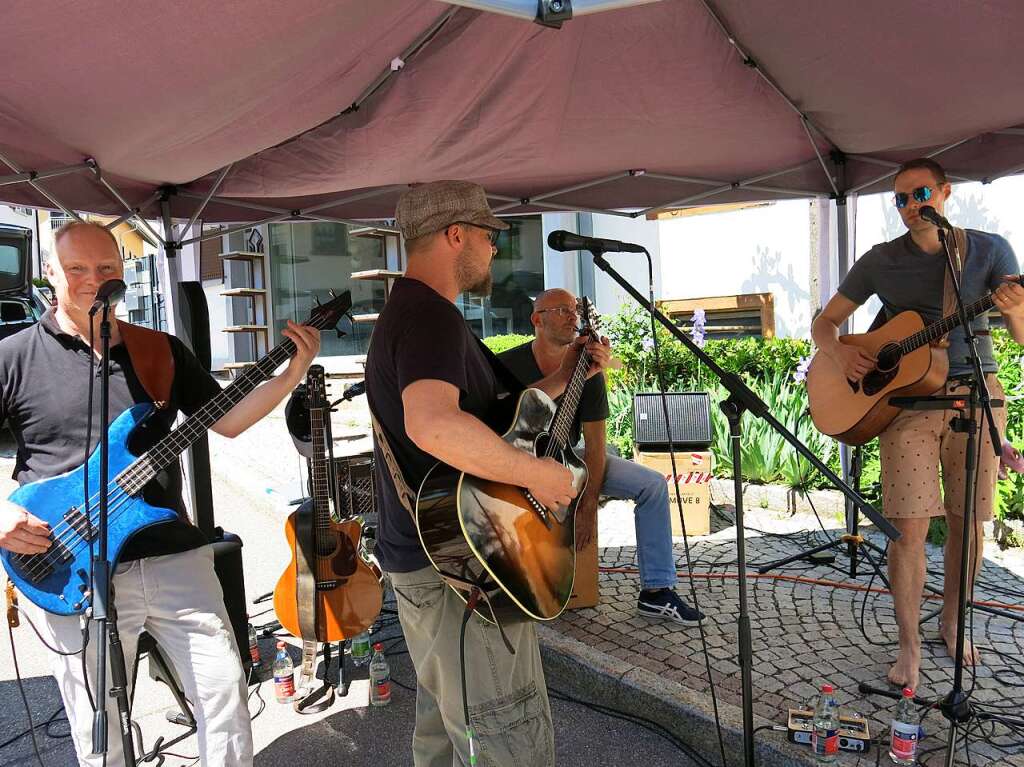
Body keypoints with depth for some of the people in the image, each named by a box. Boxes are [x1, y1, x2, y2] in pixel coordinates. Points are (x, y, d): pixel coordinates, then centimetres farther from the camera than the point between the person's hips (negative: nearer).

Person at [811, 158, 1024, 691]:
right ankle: (909, 644, 9)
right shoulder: (880, 261, 4)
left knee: (968, 523, 8)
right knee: (909, 527, -6)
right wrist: (840, 353, -13)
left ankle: (950, 623, 30)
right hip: (905, 398, -1)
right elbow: (823, 323, 9)